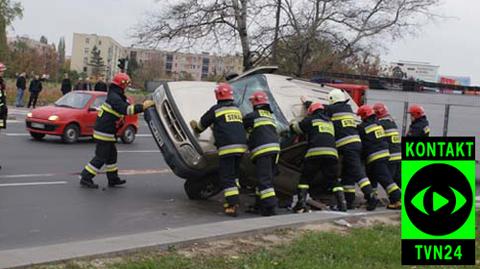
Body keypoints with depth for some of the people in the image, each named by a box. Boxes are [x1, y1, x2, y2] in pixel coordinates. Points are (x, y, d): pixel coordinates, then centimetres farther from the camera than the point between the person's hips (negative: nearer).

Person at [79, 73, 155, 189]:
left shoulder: (116, 96, 14)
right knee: (101, 157, -5)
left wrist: (142, 105, 4)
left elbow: (127, 106, 16)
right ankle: (85, 178, 1)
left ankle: (113, 179, 26)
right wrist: (143, 106, -27)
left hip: (107, 132, 11)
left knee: (111, 154, 17)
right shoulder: (114, 97, -18)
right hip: (104, 132, -11)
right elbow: (127, 110, -30)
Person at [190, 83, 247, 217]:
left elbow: (202, 124, 12)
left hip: (227, 147, -6)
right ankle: (232, 201, 18)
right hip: (241, 145, 6)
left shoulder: (216, 109, 1)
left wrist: (195, 127, 37)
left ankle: (233, 206, -8)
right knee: (234, 174, 19)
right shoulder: (237, 109, 18)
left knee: (227, 177, -2)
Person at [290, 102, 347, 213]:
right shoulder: (330, 122, 29)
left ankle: (301, 204, -4)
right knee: (334, 181, 13)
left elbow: (295, 127, 20)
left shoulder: (310, 120, 13)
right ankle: (342, 203, 0)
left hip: (315, 153, -4)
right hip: (332, 153, 4)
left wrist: (293, 123, 44)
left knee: (305, 179, 7)